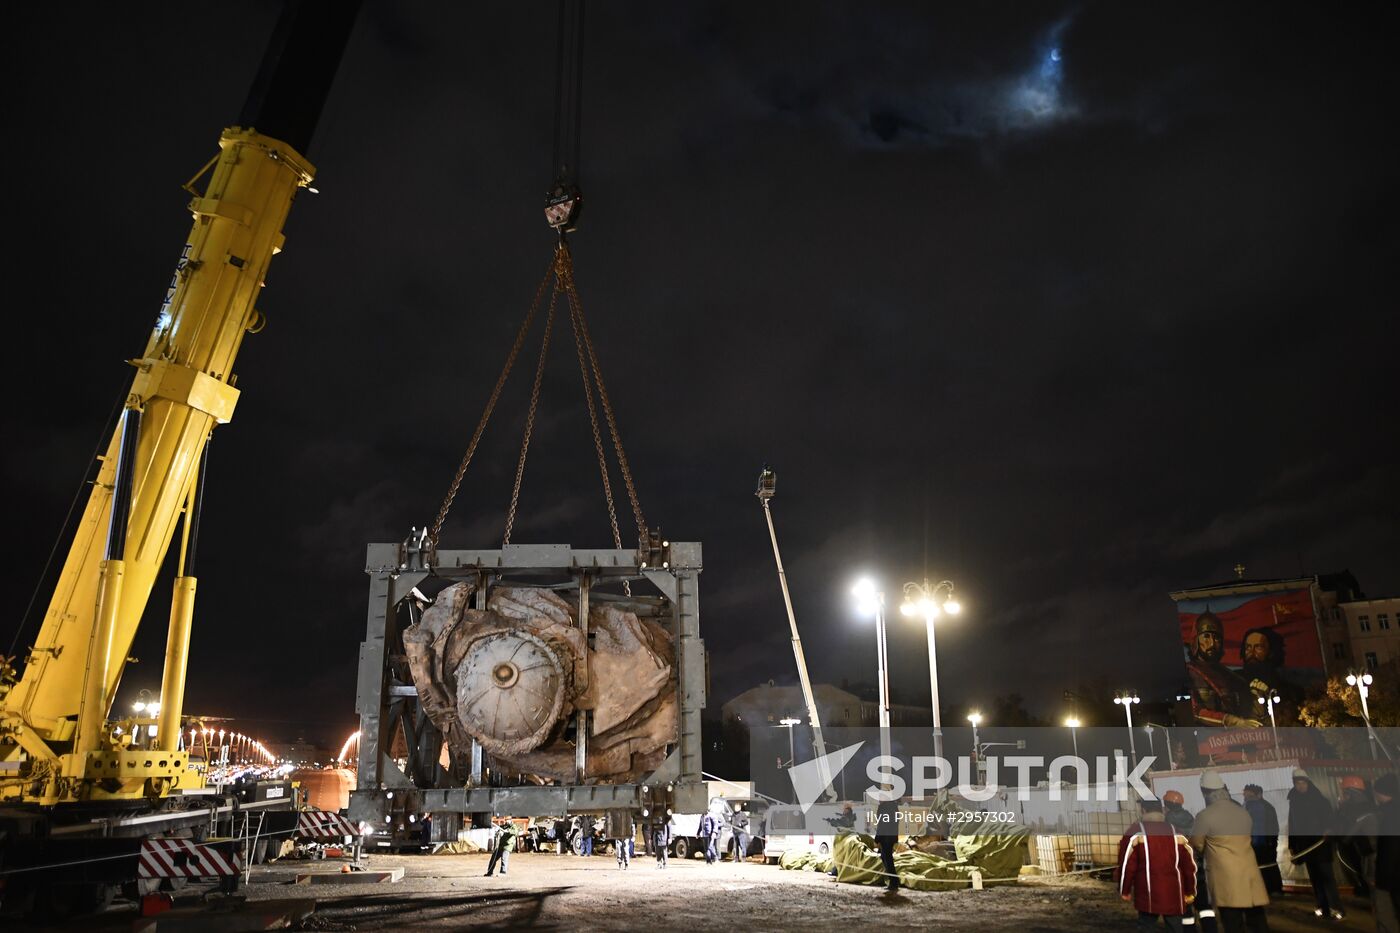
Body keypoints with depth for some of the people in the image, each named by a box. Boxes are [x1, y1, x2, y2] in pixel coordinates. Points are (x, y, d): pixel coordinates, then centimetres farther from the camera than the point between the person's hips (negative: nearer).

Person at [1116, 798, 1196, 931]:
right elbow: (1188, 865, 6)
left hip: (1148, 895, -3)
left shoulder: (1136, 831, -6)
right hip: (1174, 894, 3)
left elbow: (1127, 864, -6)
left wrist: (1124, 890, 5)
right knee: (1175, 927, 13)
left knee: (1146, 926, 8)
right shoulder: (1176, 832, 3)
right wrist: (1190, 891, 19)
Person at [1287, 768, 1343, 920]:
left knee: (1326, 874, -10)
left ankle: (1336, 907, -9)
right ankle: (1322, 906, 11)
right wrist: (1291, 845, 12)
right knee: (1314, 877, 7)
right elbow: (1292, 824, 12)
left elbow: (1330, 817, -8)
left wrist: (1328, 829, -28)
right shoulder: (1293, 801, 10)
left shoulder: (1319, 799, -2)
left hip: (1320, 842, -5)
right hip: (1304, 845, 5)